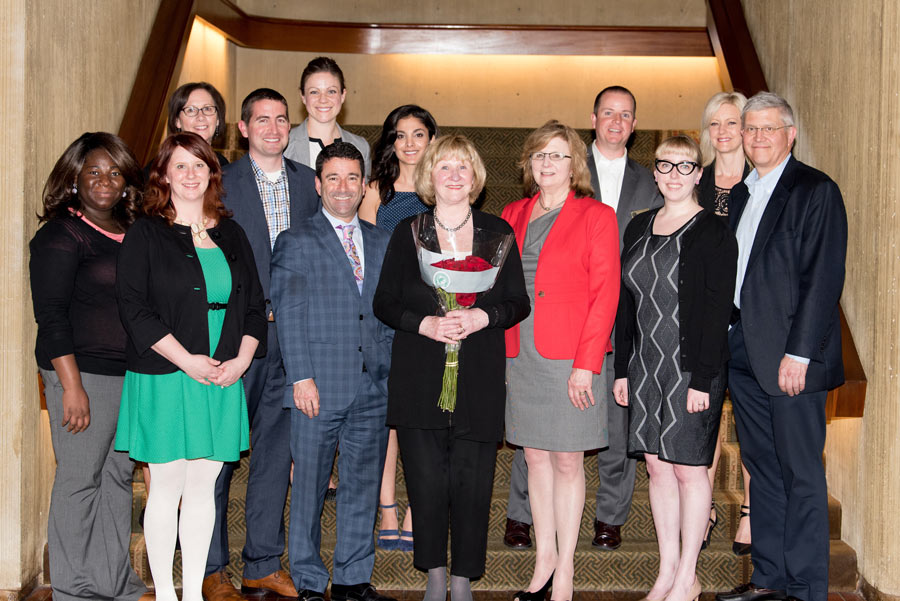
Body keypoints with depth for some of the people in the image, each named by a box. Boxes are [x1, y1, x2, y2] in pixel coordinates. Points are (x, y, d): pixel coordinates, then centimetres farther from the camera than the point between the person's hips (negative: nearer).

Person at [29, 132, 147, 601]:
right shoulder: (61, 234, -7)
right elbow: (51, 315, -12)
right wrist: (71, 386, -17)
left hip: (134, 375, 7)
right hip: (85, 373, -7)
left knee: (119, 476, 12)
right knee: (79, 478, 0)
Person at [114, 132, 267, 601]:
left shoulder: (231, 235, 13)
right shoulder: (145, 234, -1)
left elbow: (254, 303, 12)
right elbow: (133, 307, -9)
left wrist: (241, 360, -4)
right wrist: (187, 360, -15)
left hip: (223, 380, 4)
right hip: (164, 380, -4)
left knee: (203, 485, 8)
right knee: (167, 487, 1)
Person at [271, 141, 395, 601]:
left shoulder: (382, 242, 14)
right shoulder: (296, 241, 1)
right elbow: (288, 314, -5)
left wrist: (393, 369, 7)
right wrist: (301, 377, -12)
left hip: (374, 386, 4)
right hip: (320, 386, -4)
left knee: (364, 483, 10)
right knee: (309, 485, 3)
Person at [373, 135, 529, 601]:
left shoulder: (497, 232, 8)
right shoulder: (408, 233, 7)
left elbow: (519, 302, 7)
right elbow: (384, 303, 5)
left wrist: (484, 316, -12)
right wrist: (426, 324, -12)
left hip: (480, 379, 0)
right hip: (419, 378, 0)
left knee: (472, 483, 0)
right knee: (426, 481, -1)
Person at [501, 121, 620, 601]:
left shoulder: (596, 216, -1)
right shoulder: (513, 215, 13)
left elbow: (605, 294, -7)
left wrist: (586, 363, -13)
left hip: (570, 358, -4)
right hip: (519, 355, 4)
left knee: (567, 461, 2)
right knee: (535, 457, 10)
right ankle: (544, 561, 21)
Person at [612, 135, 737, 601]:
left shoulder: (714, 233, -6)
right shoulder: (639, 228, 11)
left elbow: (717, 310, -11)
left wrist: (702, 379, -16)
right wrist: (622, 369, 9)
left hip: (691, 368, -6)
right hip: (645, 366, 6)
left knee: (688, 469, 1)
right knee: (656, 465, 9)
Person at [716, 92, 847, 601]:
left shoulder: (816, 191, -6)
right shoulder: (739, 193, 16)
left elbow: (823, 278, -13)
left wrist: (799, 352, -18)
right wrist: (723, 341, 9)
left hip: (789, 355, -7)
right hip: (743, 351, 7)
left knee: (801, 474, 0)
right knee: (761, 467, 13)